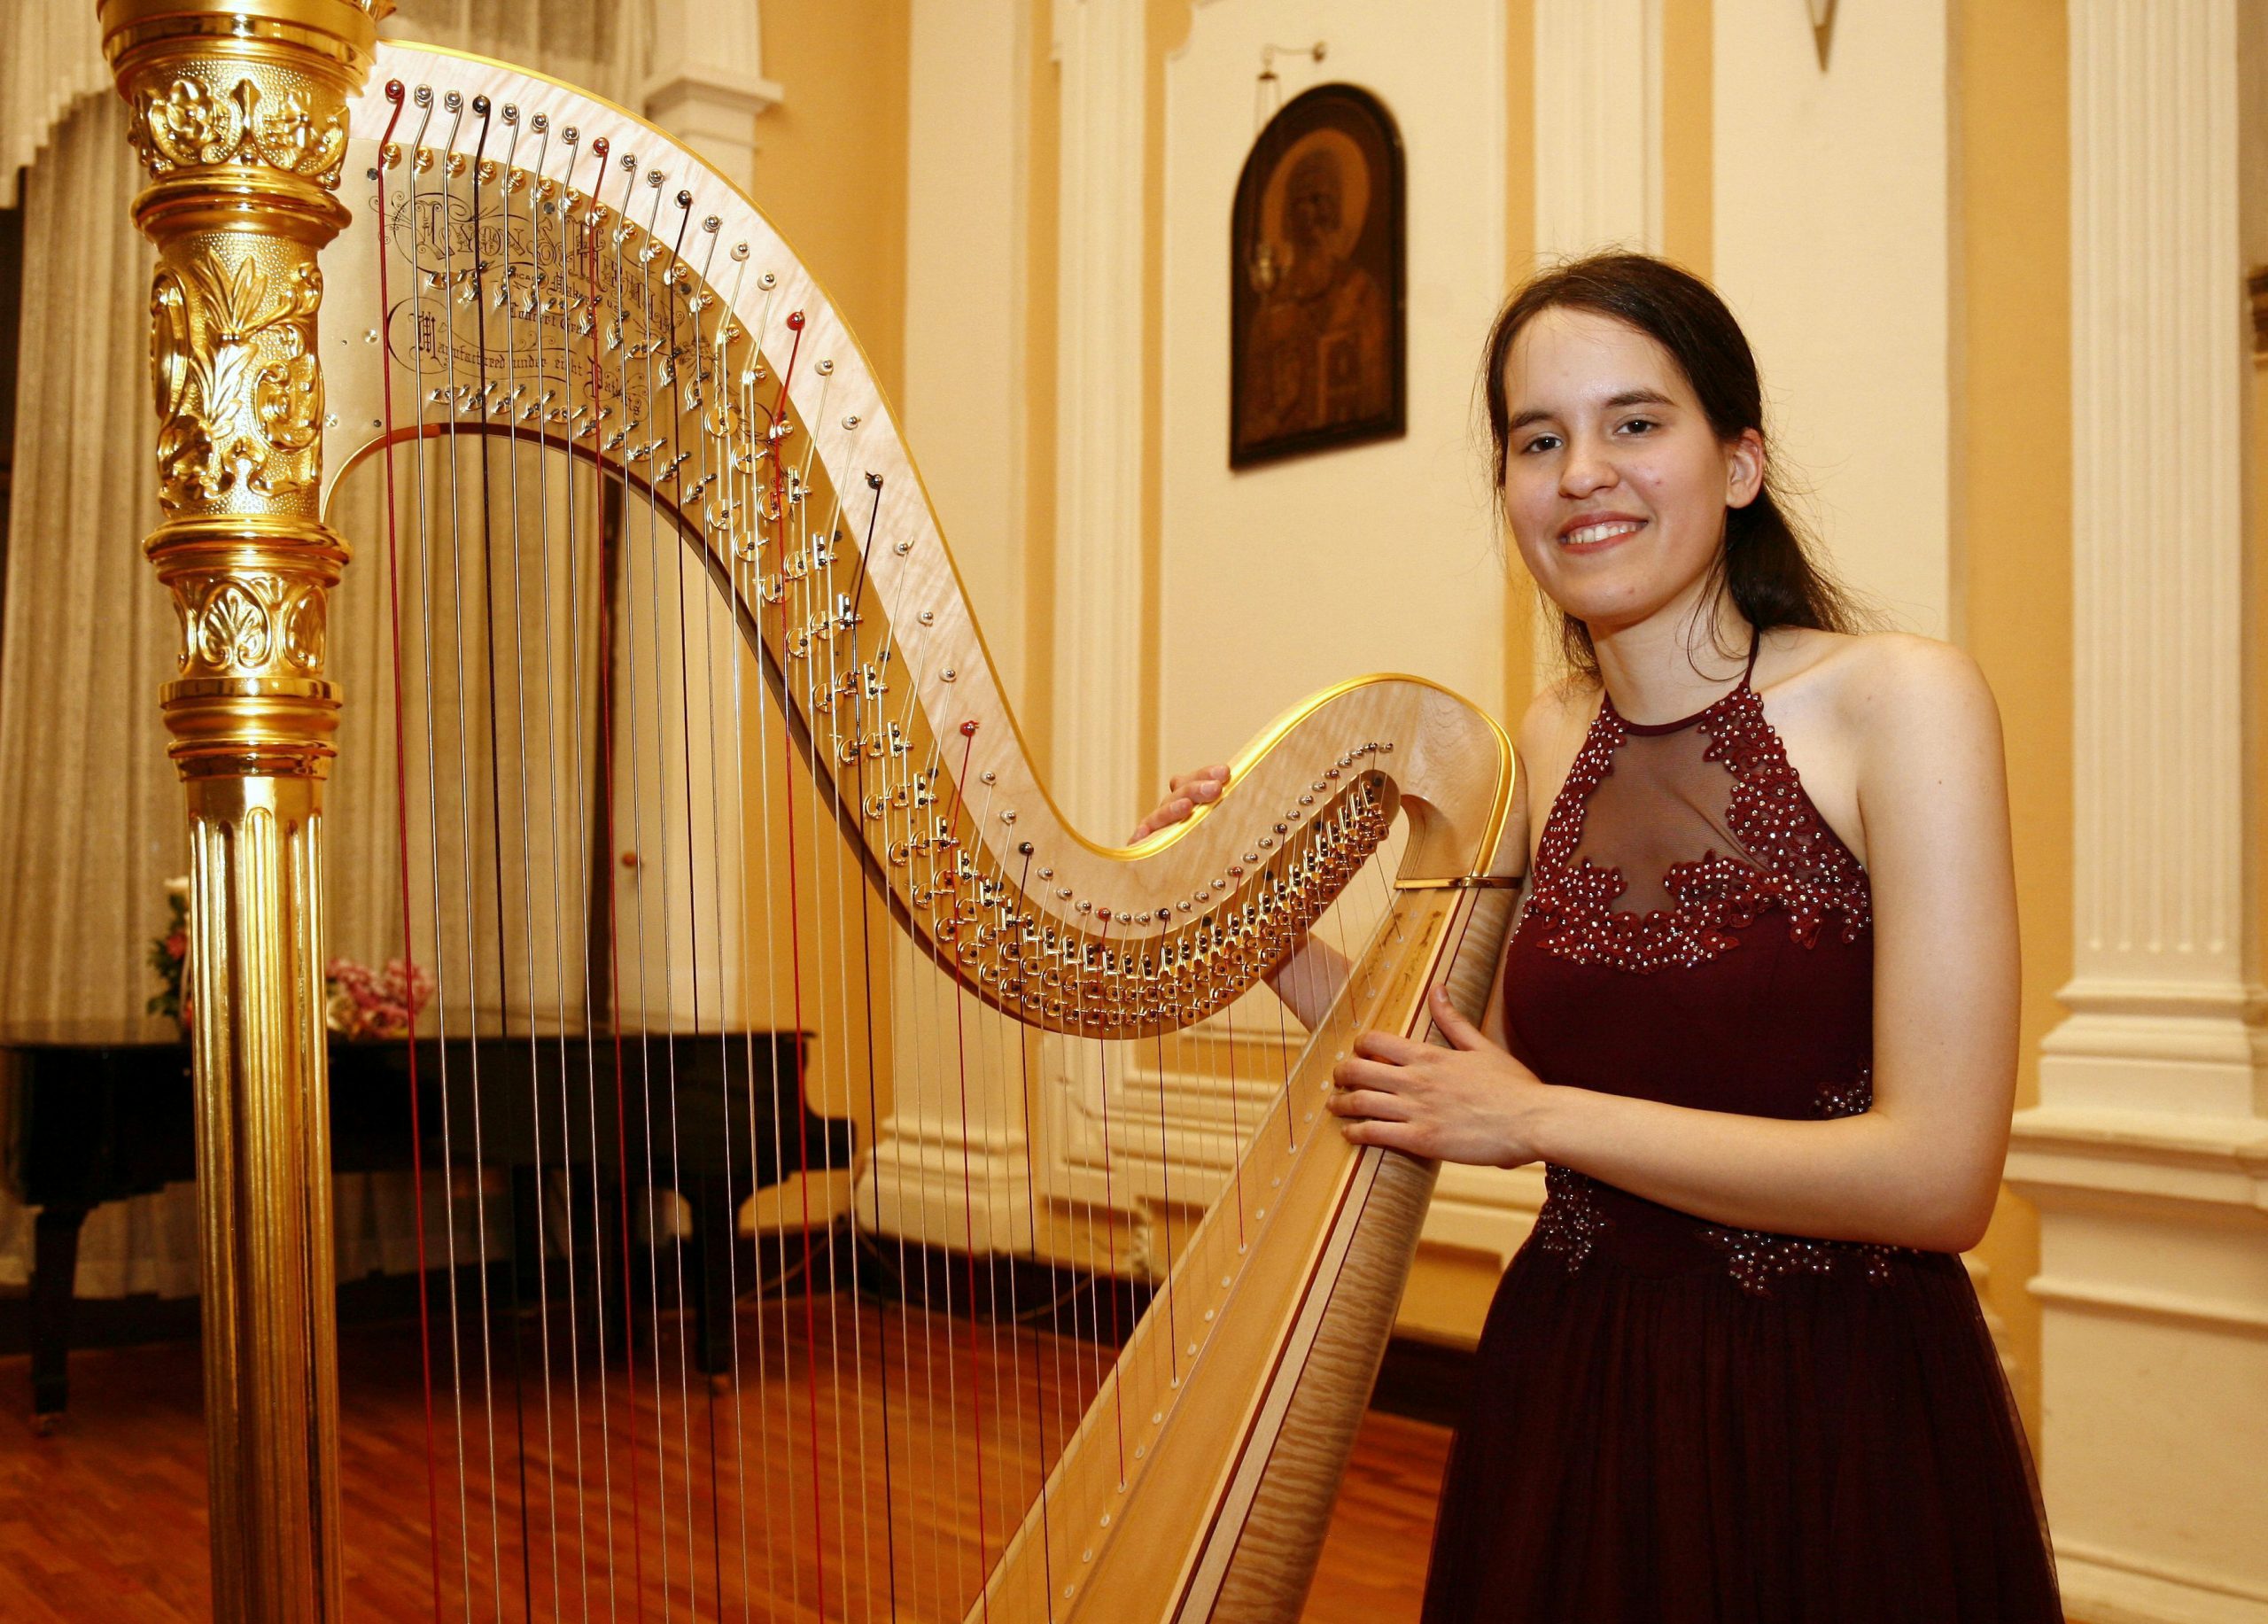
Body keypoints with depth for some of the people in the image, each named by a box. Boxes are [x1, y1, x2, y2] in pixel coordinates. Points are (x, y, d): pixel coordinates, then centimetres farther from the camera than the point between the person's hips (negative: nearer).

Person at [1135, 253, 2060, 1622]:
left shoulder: (1898, 699, -14)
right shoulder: (1545, 746, 3)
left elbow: (1939, 1176, -19)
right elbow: (1497, 1076, 8)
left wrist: (1539, 1115, -14)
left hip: (1841, 1421, -4)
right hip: (1570, 1400, 5)